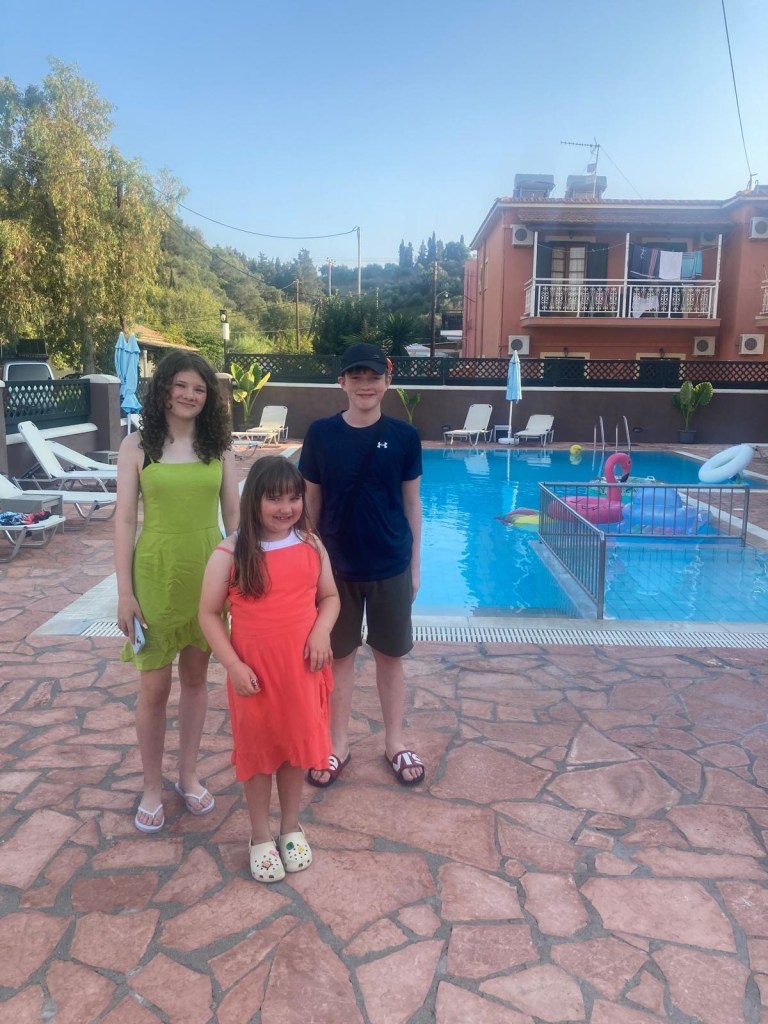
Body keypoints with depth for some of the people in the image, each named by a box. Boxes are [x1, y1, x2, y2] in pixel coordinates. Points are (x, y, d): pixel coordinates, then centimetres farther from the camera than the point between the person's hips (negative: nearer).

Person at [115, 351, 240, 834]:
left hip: (209, 574, 2)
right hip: (156, 573, -2)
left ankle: (189, 776, 32)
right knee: (155, 686, 7)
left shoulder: (218, 446, 2)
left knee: (196, 678, 14)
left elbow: (234, 515, 5)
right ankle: (152, 789, 26)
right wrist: (125, 591, -8)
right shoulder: (137, 446, -3)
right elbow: (125, 520, -5)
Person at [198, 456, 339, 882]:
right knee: (257, 750, 14)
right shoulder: (230, 553, -12)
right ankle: (260, 836, 35)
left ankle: (291, 827, 40)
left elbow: (330, 597, 8)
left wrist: (322, 632, -11)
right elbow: (209, 613, -7)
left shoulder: (312, 546, -3)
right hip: (254, 671, -2)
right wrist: (232, 664, -13)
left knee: (297, 744, 17)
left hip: (302, 668, 3)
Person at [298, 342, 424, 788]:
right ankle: (338, 745, 30)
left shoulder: (404, 435, -6)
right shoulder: (321, 433, -6)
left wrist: (416, 564, 2)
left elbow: (412, 503, 1)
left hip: (391, 566, 0)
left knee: (390, 656, 14)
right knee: (339, 655, 13)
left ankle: (396, 743, 32)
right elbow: (311, 502, 1)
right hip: (337, 564, 0)